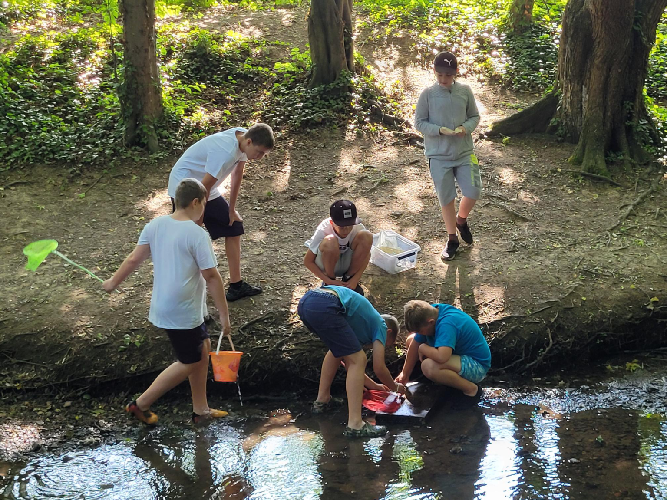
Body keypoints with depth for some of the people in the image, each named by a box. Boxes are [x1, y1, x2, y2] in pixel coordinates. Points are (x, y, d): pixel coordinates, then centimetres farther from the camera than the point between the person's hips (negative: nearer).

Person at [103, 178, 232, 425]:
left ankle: (200, 409, 28)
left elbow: (133, 259, 5)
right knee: (189, 363, 8)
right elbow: (211, 277, -17)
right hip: (183, 312, -8)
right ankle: (142, 404, 14)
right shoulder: (197, 234, -19)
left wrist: (113, 282, 21)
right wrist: (224, 314, -10)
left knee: (203, 347, 20)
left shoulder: (155, 225, 1)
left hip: (163, 305, 8)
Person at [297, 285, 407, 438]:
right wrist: (395, 387, 32)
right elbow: (379, 368, 13)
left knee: (339, 350, 32)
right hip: (325, 307, -9)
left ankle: (322, 400, 40)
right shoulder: (380, 326, 18)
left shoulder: (363, 323, 38)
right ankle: (355, 425, -6)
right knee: (358, 359, 0)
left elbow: (347, 361, 42)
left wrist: (371, 384, 49)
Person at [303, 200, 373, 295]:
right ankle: (330, 281, -11)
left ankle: (348, 277, -6)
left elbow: (365, 255, -10)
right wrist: (330, 281, -27)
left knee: (366, 236, -24)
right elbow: (307, 261, -20)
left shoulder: (358, 228, -21)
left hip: (347, 264, 3)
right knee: (330, 241, -35)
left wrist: (355, 279, -23)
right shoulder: (323, 231, -27)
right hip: (327, 264, -3)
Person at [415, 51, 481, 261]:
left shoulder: (465, 91, -1)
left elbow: (475, 116, 8)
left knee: (473, 192, -4)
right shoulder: (428, 94, -7)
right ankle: (452, 239, 24)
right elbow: (419, 122, -3)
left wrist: (466, 127, -14)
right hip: (439, 155, -1)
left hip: (464, 152, 2)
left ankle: (461, 219, 30)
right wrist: (440, 130, -19)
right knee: (446, 198, 6)